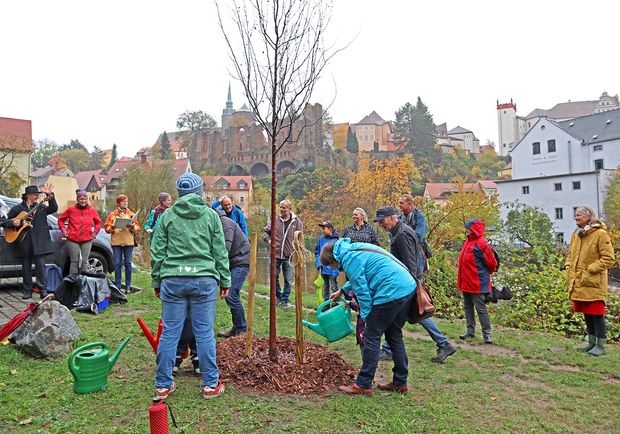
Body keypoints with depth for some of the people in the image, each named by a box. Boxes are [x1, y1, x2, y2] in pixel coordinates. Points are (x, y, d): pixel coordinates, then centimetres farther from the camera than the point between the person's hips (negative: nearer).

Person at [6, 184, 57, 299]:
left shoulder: (41, 207, 12)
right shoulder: (17, 208, 9)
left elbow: (53, 209, -5)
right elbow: (5, 221, 12)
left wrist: (50, 195, -14)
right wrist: (13, 223, -9)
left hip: (39, 242, 0)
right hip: (24, 243, 1)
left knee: (40, 266, -3)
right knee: (26, 267, 7)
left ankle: (43, 290, 2)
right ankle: (27, 291, 15)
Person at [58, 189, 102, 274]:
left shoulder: (92, 210, 5)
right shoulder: (71, 209, 2)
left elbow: (98, 222, 19)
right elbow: (60, 219, 15)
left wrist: (95, 232, 9)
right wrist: (64, 230, 5)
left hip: (87, 240, 1)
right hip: (72, 239, -1)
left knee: (85, 262, 1)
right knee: (74, 262, -2)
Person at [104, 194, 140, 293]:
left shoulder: (131, 214, 11)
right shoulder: (112, 214, 9)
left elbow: (138, 228, 7)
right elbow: (107, 228, 5)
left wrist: (133, 227, -14)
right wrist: (112, 227, -15)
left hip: (128, 242, 0)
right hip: (116, 242, 0)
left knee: (128, 263, 0)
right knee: (117, 263, 1)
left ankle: (128, 286, 7)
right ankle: (118, 285, 10)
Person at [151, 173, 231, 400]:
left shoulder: (167, 215, 6)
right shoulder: (211, 215, 4)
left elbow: (157, 252, 7)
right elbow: (220, 252, 5)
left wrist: (157, 280, 16)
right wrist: (225, 280, 12)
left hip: (172, 280, 1)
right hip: (204, 279, -1)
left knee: (169, 333, 8)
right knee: (205, 333, 6)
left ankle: (163, 385, 19)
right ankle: (210, 384, 15)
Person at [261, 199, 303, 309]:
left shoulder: (297, 222, 0)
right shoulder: (275, 220, 2)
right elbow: (265, 231, 12)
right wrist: (268, 239, -7)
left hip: (289, 256, -1)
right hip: (275, 255, 1)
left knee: (288, 280, 5)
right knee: (274, 277, 10)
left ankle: (285, 301, 18)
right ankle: (278, 296, 30)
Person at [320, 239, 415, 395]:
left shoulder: (349, 259, -9)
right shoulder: (355, 248, 20)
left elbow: (362, 291, -10)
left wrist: (366, 317, 0)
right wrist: (342, 290, 46)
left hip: (391, 293, -10)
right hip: (408, 287, 10)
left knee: (371, 336, 1)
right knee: (394, 335, 20)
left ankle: (363, 385, 9)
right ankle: (400, 382, 28)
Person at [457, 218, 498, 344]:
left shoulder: (481, 244, -17)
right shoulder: (468, 241, 9)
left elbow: (492, 263, -11)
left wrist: (485, 274, 5)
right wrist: (461, 280, 15)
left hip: (477, 283, -9)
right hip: (466, 282, 9)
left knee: (480, 308, -2)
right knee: (467, 307, 15)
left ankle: (487, 334, 9)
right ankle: (470, 331, 25)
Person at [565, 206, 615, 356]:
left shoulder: (600, 234, -11)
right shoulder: (576, 234, 10)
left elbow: (608, 259, -12)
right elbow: (571, 254, 23)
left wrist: (590, 269, -16)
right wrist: (569, 266, 6)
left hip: (594, 283, -7)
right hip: (579, 282, 7)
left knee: (597, 314, -1)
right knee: (587, 314, 15)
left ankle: (601, 345, 11)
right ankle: (592, 342, 28)